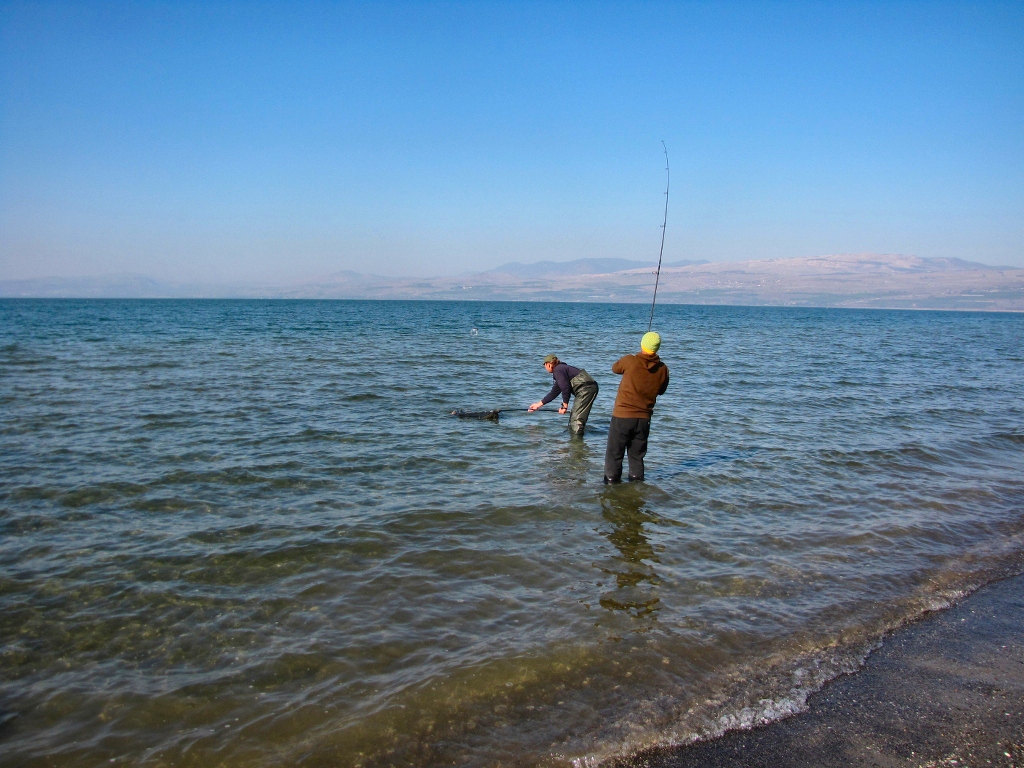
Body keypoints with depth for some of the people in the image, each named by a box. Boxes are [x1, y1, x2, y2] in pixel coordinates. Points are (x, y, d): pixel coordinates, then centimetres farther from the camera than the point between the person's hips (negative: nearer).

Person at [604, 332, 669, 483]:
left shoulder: (629, 361, -13)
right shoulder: (663, 369, -4)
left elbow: (615, 368, 8)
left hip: (622, 416, -3)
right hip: (644, 418, 3)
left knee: (614, 453, 8)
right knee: (637, 454, 16)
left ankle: (612, 479, 10)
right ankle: (636, 478, 20)